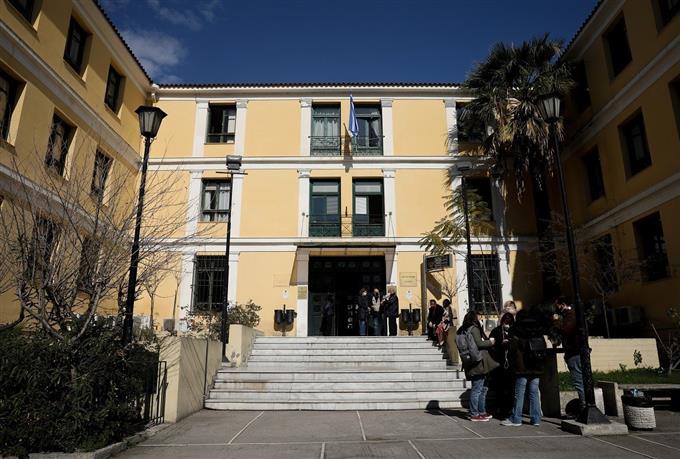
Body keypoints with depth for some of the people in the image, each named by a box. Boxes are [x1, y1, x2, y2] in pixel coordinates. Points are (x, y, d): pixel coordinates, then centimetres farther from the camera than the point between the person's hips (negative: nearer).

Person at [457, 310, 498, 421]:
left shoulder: (463, 330, 15)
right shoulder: (474, 329, -11)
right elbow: (479, 343, -18)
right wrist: (490, 342, -1)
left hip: (471, 364, 9)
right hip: (478, 363, -9)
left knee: (483, 388, 18)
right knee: (477, 389, -4)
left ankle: (482, 412, 26)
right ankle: (474, 414, 2)